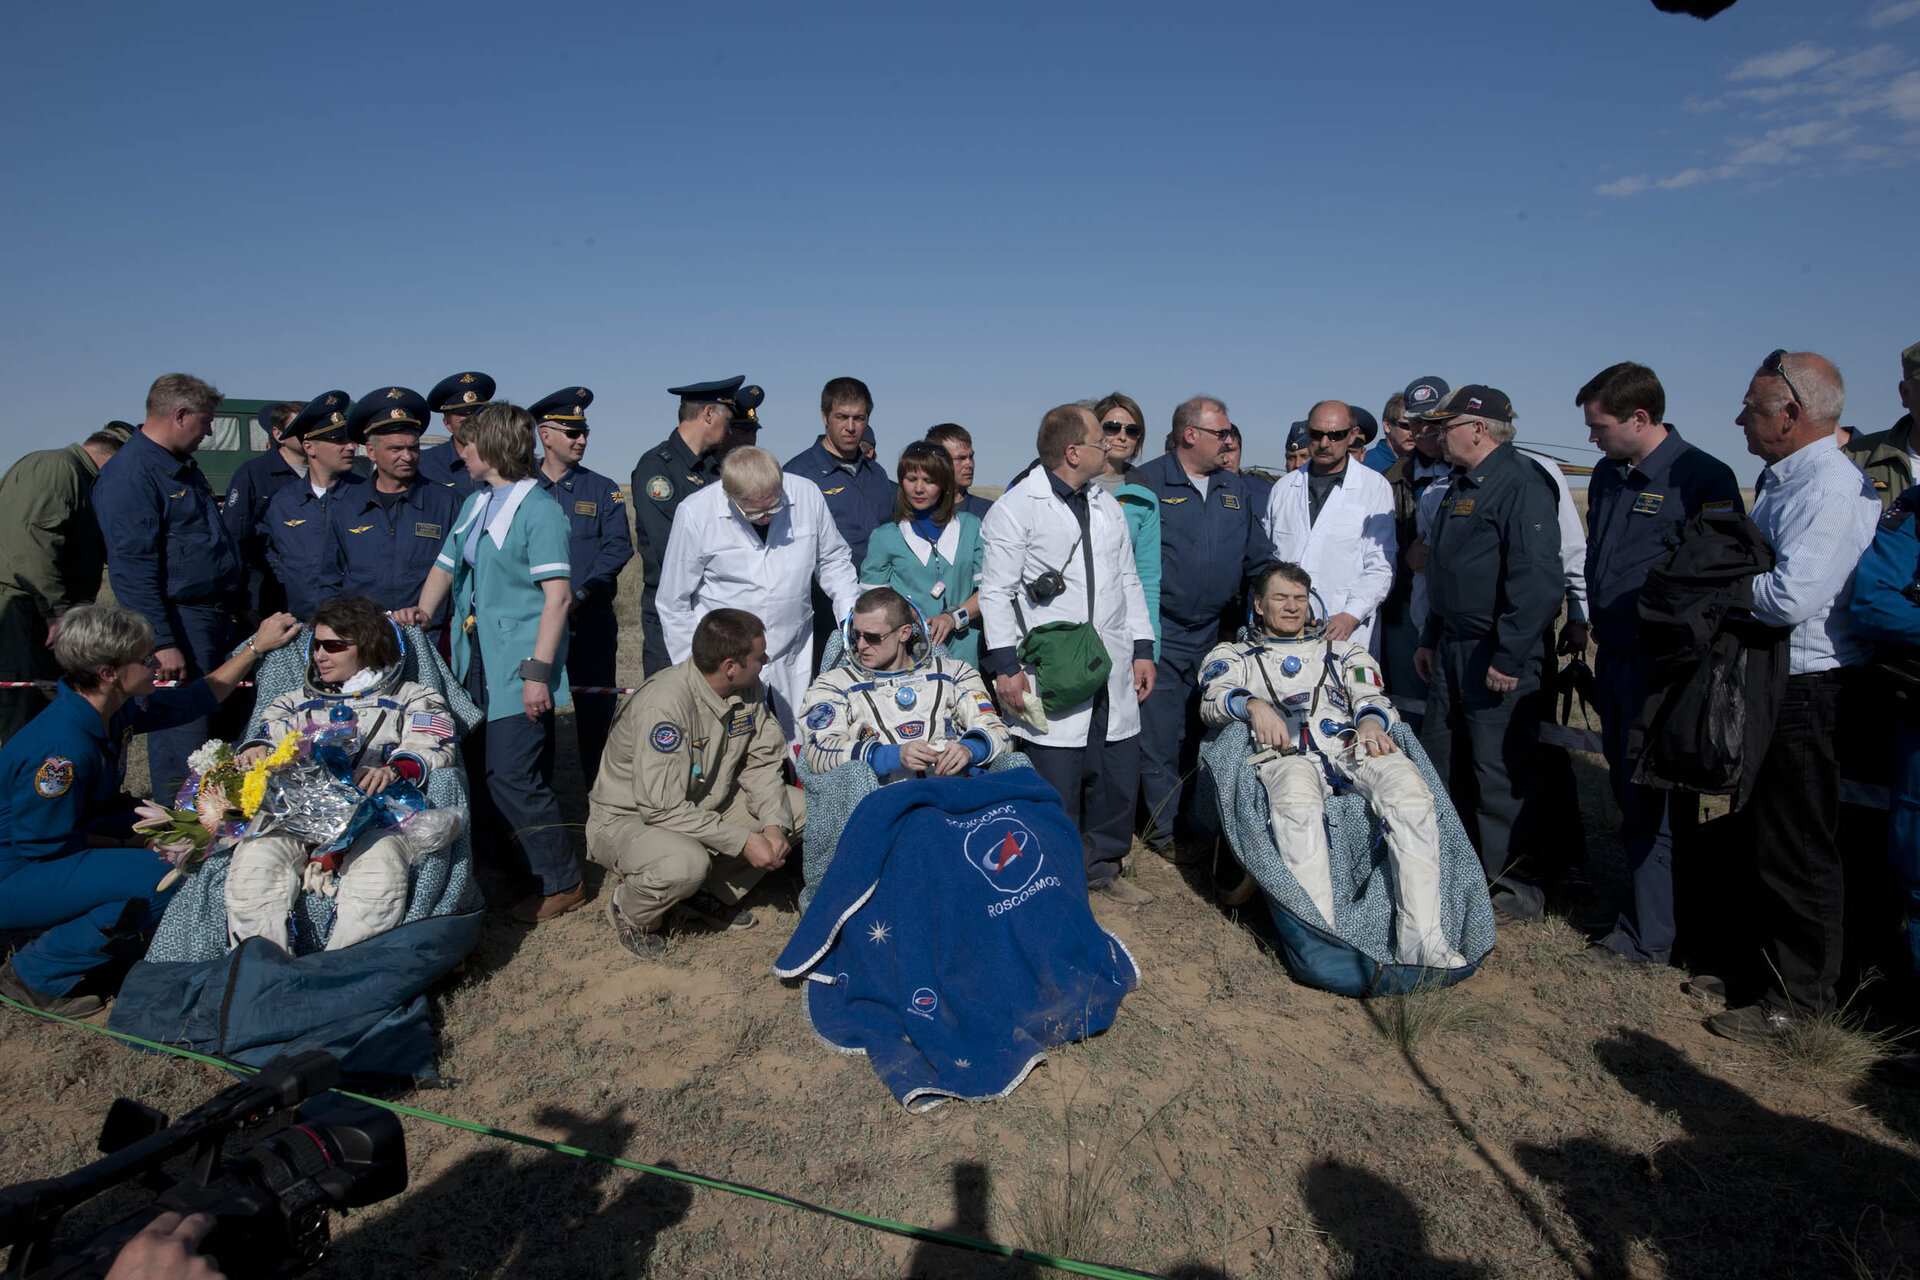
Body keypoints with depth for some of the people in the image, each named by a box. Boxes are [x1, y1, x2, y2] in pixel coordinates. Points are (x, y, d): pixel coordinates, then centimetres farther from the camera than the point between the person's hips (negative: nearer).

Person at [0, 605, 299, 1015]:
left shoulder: (116, 707, -4)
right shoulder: (63, 747, -31)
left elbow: (196, 699, 12)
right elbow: (43, 844, -23)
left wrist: (256, 647, 10)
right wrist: (132, 842, -13)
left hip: (56, 847, 9)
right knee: (161, 877, -27)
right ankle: (37, 974, -5)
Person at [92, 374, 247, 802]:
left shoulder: (185, 468, 17)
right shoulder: (129, 474, -13)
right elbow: (132, 568, -18)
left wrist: (236, 610, 21)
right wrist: (162, 643, -21)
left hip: (217, 621, 10)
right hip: (179, 626, -9)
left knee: (223, 730, 15)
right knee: (182, 741, -4)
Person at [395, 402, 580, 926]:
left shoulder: (539, 509, -12)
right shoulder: (475, 503, 14)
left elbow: (558, 593, -18)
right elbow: (446, 565, 22)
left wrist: (539, 670, -21)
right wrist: (423, 612, 4)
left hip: (519, 667, -9)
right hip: (475, 662, 9)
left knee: (513, 775, -9)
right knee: (481, 769, 15)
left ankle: (560, 882, 5)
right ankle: (520, 864, 32)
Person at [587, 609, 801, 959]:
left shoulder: (750, 690, -8)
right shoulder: (666, 703, -32)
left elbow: (761, 764, 0)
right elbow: (661, 807, -32)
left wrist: (774, 824, -18)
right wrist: (743, 841, -29)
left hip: (705, 804, 8)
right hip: (629, 818, -8)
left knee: (799, 807, -5)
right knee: (687, 863, -39)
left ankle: (710, 897, 7)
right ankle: (630, 910, -2)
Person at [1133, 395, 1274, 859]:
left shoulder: (1236, 489, 13)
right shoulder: (1148, 482, -5)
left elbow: (1259, 558, 18)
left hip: (1218, 633, 6)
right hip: (1164, 634, -5)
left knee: (1207, 734, 12)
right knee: (1162, 736, 0)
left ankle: (1199, 824, 26)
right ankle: (1166, 830, 13)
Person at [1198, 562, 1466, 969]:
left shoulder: (1342, 648, 33)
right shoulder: (1233, 655, 27)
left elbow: (1370, 695, 16)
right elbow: (1212, 701, 7)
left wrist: (1370, 721, -10)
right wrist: (1254, 704, -16)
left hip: (1352, 746, 2)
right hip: (1286, 753, -2)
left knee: (1409, 788, -32)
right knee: (1297, 801, -39)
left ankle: (1421, 939, -30)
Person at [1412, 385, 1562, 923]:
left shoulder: (1520, 484, -16)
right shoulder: (1462, 485, 16)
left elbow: (1538, 579, -23)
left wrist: (1510, 657, -24)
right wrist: (1430, 638, 20)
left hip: (1497, 659, -10)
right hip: (1453, 651, 10)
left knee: (1499, 775, 0)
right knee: (1437, 763, 16)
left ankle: (1510, 887, 14)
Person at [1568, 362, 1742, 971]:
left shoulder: (1702, 478, -12)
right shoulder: (1606, 476, 12)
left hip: (1664, 665, -8)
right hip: (1613, 658, 8)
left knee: (1656, 804, 0)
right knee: (1630, 796, 16)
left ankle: (1646, 938, 10)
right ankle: (1642, 912, 29)